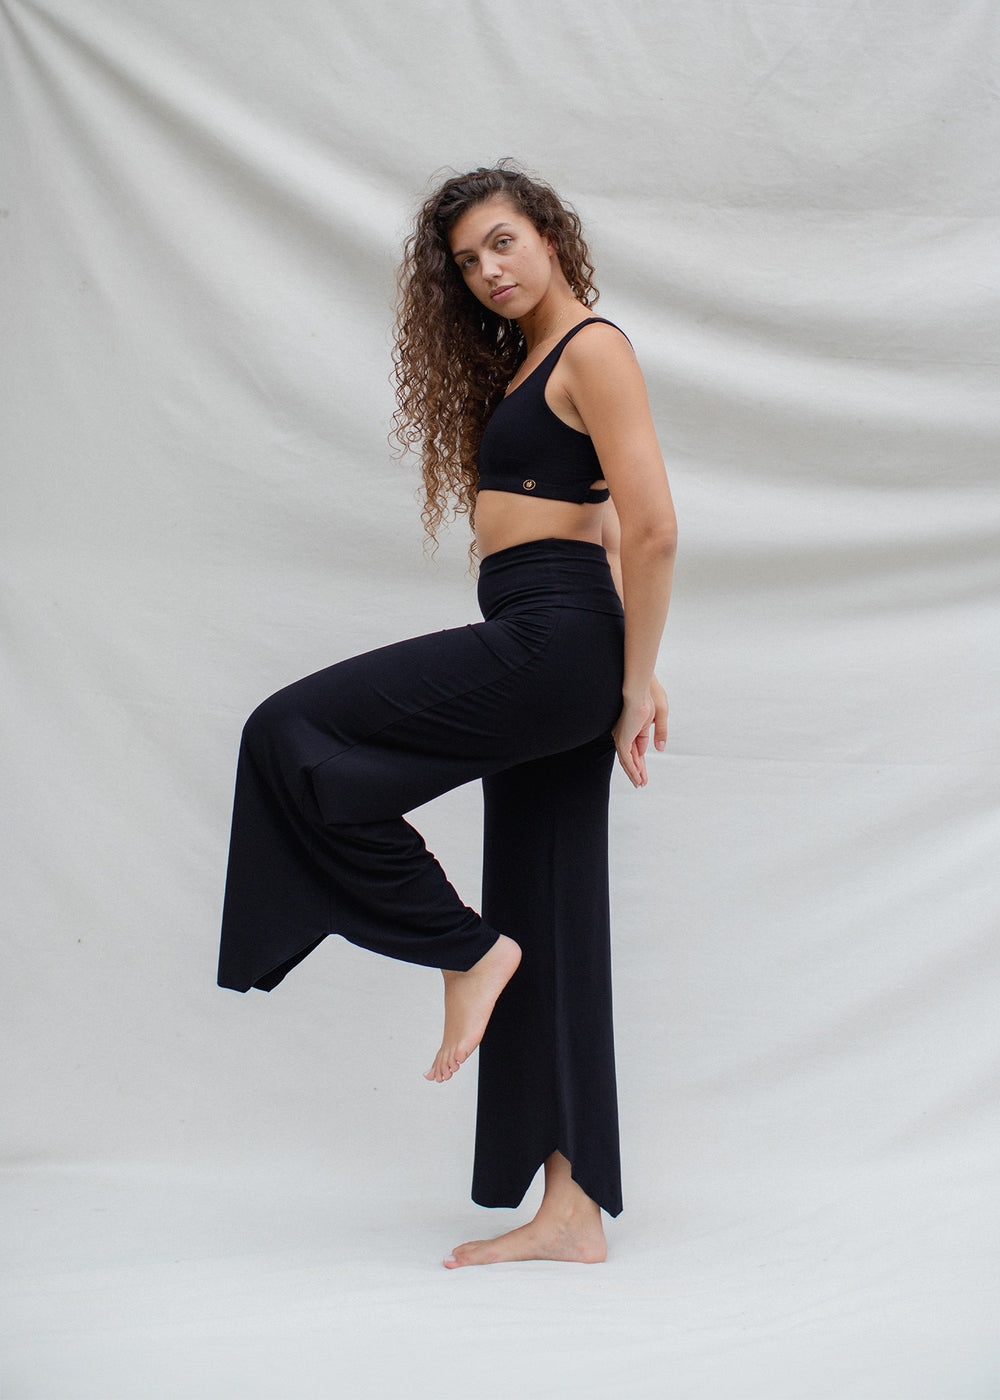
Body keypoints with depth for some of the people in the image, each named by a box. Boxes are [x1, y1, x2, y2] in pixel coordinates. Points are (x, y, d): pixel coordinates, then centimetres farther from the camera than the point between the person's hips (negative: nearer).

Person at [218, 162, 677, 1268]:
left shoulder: (593, 349, -6)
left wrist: (635, 682, -11)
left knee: (294, 740, -12)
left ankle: (463, 949, -5)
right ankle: (572, 1211, 11)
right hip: (538, 657, 10)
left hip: (555, 639, -10)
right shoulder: (522, 363, 23)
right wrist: (629, 677, 19)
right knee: (549, 932, 6)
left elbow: (653, 530, -14)